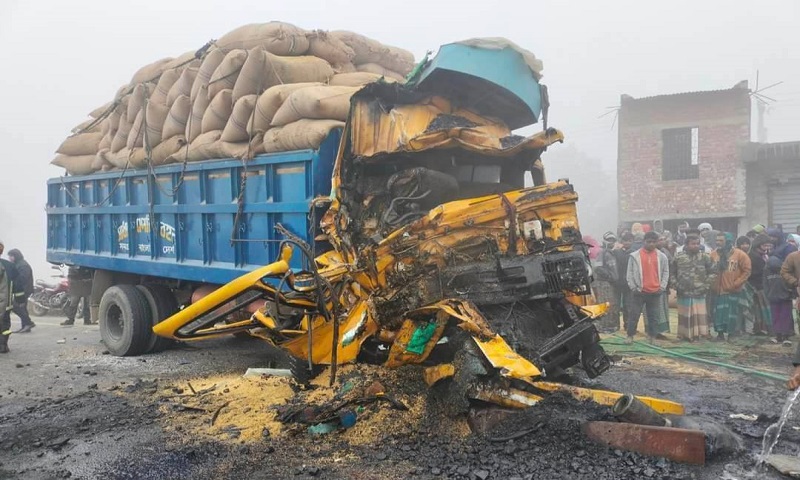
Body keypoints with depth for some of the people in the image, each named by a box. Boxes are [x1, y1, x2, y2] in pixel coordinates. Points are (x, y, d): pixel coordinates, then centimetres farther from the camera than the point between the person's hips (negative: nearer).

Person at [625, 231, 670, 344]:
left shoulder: (662, 256, 6)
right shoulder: (635, 256, -1)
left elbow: (665, 272, 10)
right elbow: (630, 273, 0)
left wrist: (662, 287, 1)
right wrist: (633, 287, -6)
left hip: (655, 292, 2)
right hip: (639, 291, -2)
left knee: (654, 316, 6)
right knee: (634, 315, 3)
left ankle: (652, 337, 14)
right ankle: (630, 336, 11)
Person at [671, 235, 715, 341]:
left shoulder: (705, 257, 2)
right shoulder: (678, 257, 2)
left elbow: (712, 272, 7)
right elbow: (672, 273, 8)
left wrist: (707, 285, -2)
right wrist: (675, 285, -1)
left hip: (699, 293, 0)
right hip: (683, 293, 0)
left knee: (700, 315, -1)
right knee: (684, 315, 6)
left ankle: (703, 333, 6)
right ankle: (685, 335, 14)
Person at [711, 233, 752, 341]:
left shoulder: (740, 255, -9)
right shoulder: (713, 254, 1)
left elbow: (747, 271, -6)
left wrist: (735, 284, -12)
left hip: (734, 292, -3)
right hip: (718, 291, 3)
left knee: (733, 315, 4)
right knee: (718, 313, 7)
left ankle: (731, 335, 18)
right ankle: (720, 333, 21)